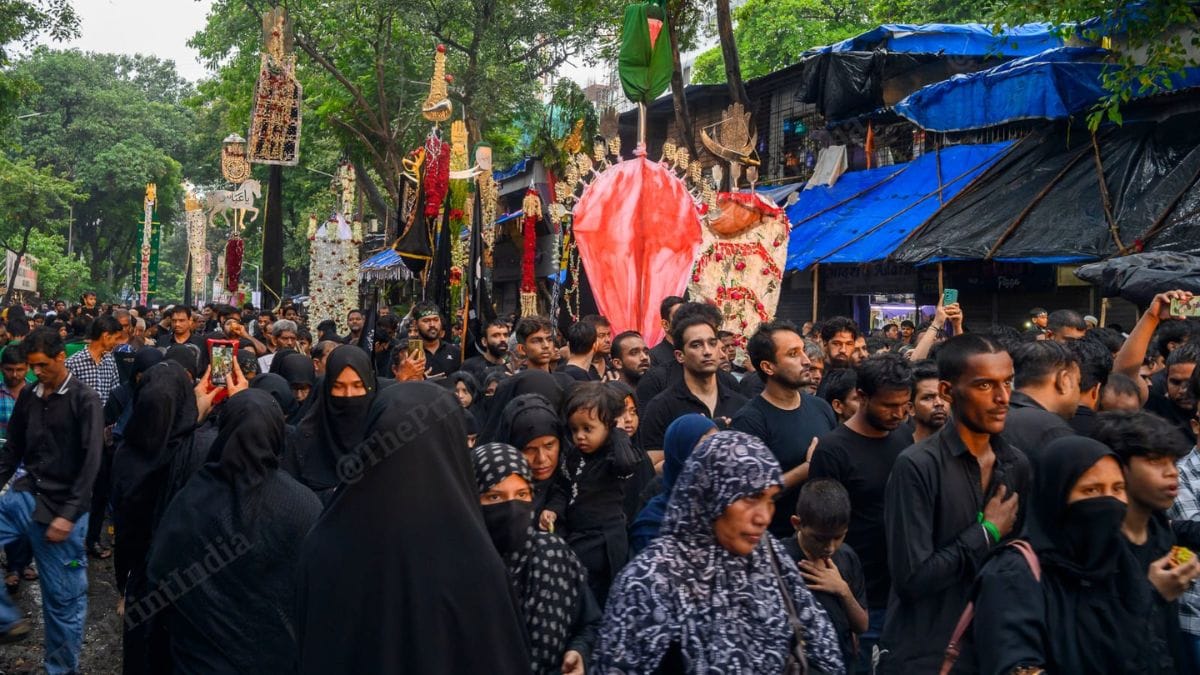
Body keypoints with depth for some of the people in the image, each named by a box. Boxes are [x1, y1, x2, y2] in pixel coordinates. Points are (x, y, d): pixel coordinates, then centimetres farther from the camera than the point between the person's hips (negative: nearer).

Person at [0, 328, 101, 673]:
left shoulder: (84, 400, -8)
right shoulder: (28, 396, 7)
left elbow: (91, 461, -13)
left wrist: (69, 514, -18)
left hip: (61, 506, -5)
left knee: (62, 596, 3)